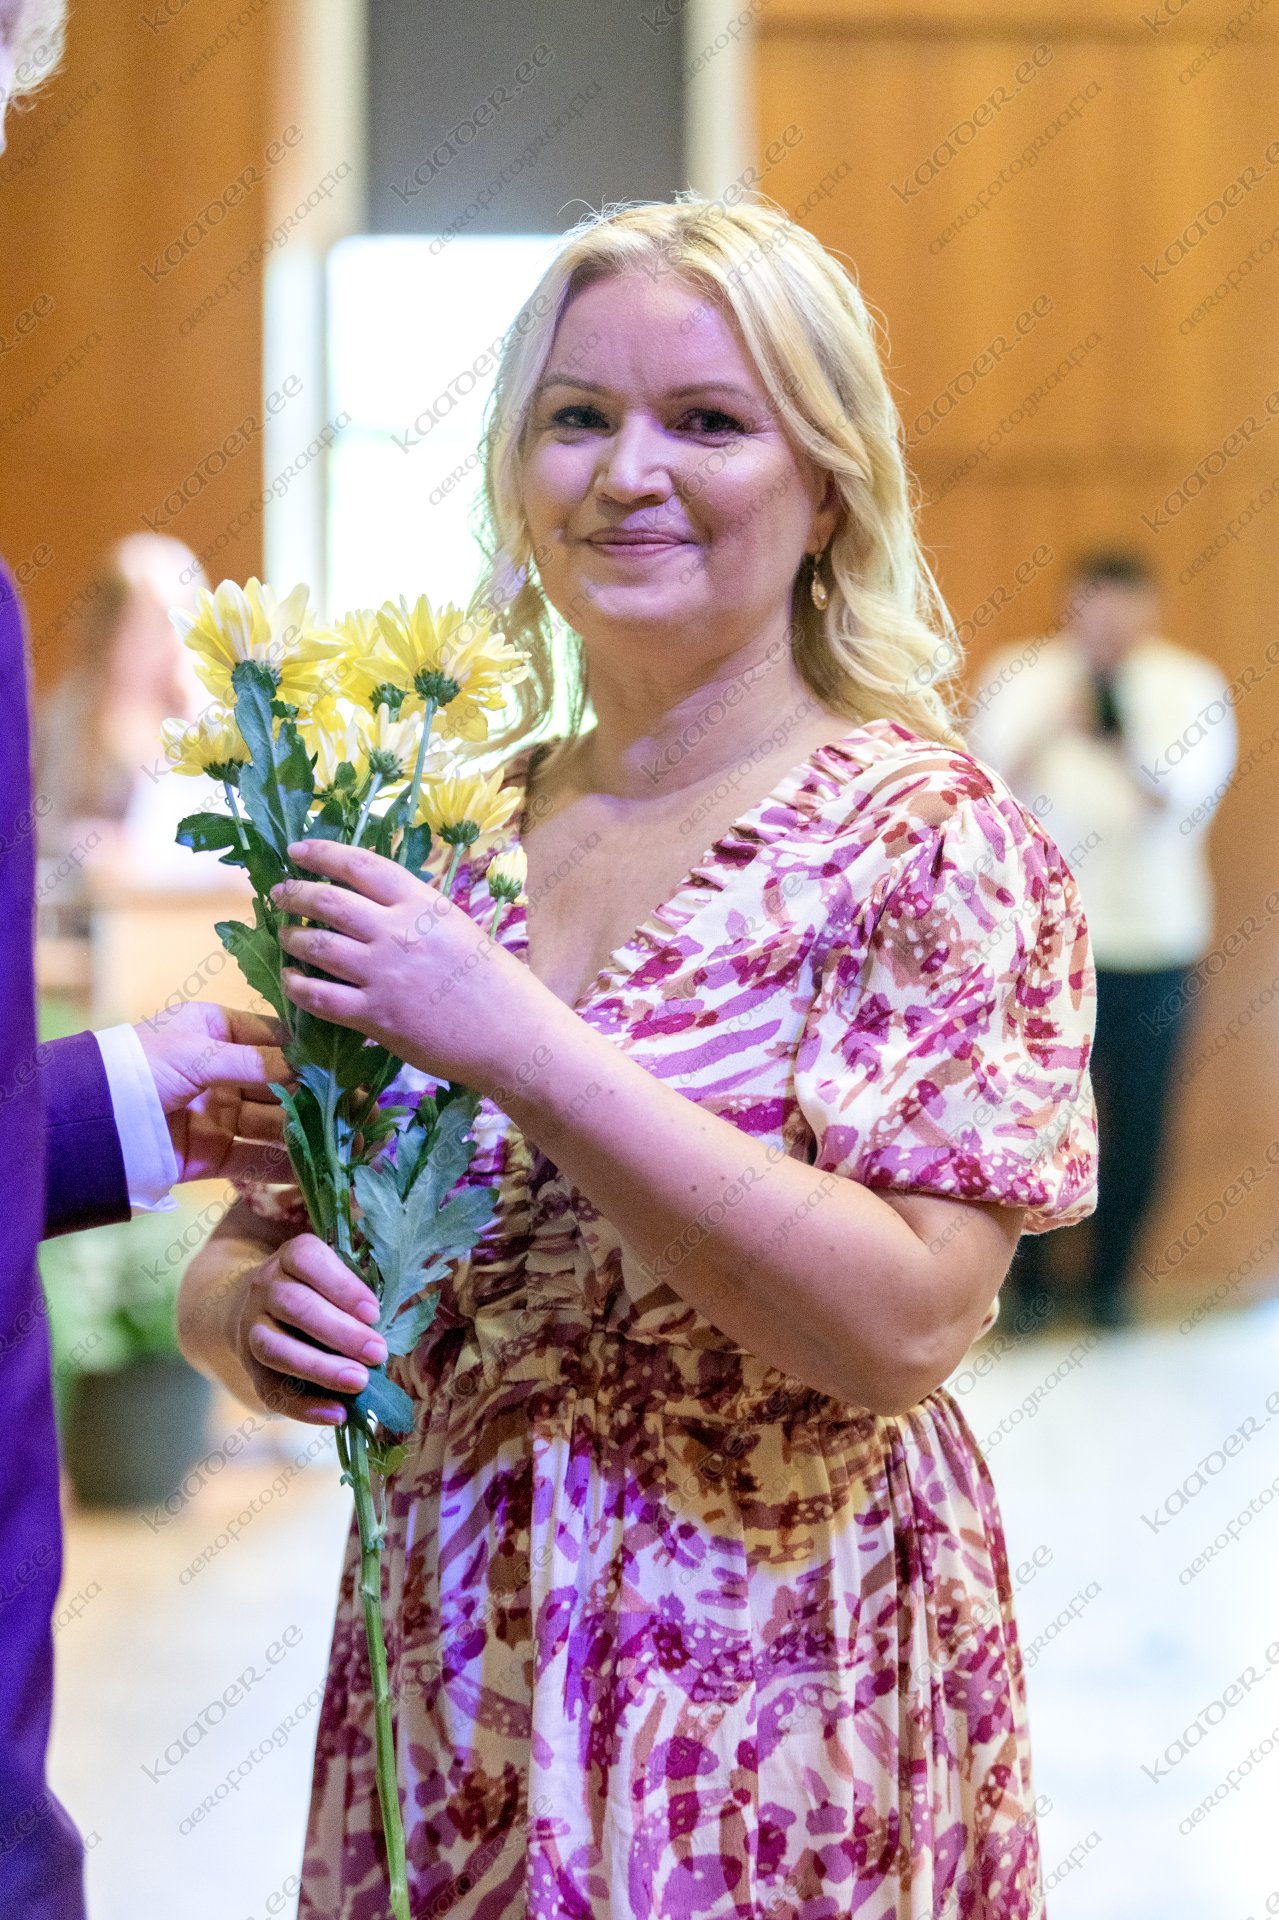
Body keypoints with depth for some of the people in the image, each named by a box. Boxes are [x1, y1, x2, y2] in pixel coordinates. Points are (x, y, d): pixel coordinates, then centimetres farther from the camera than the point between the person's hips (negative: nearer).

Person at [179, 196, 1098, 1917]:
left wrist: (524, 1047, -26)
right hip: (452, 1707, 5)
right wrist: (256, 1313, -13)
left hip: (771, 1738, -4)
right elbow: (242, 1254, 10)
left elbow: (904, 1325, -22)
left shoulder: (933, 842, -11)